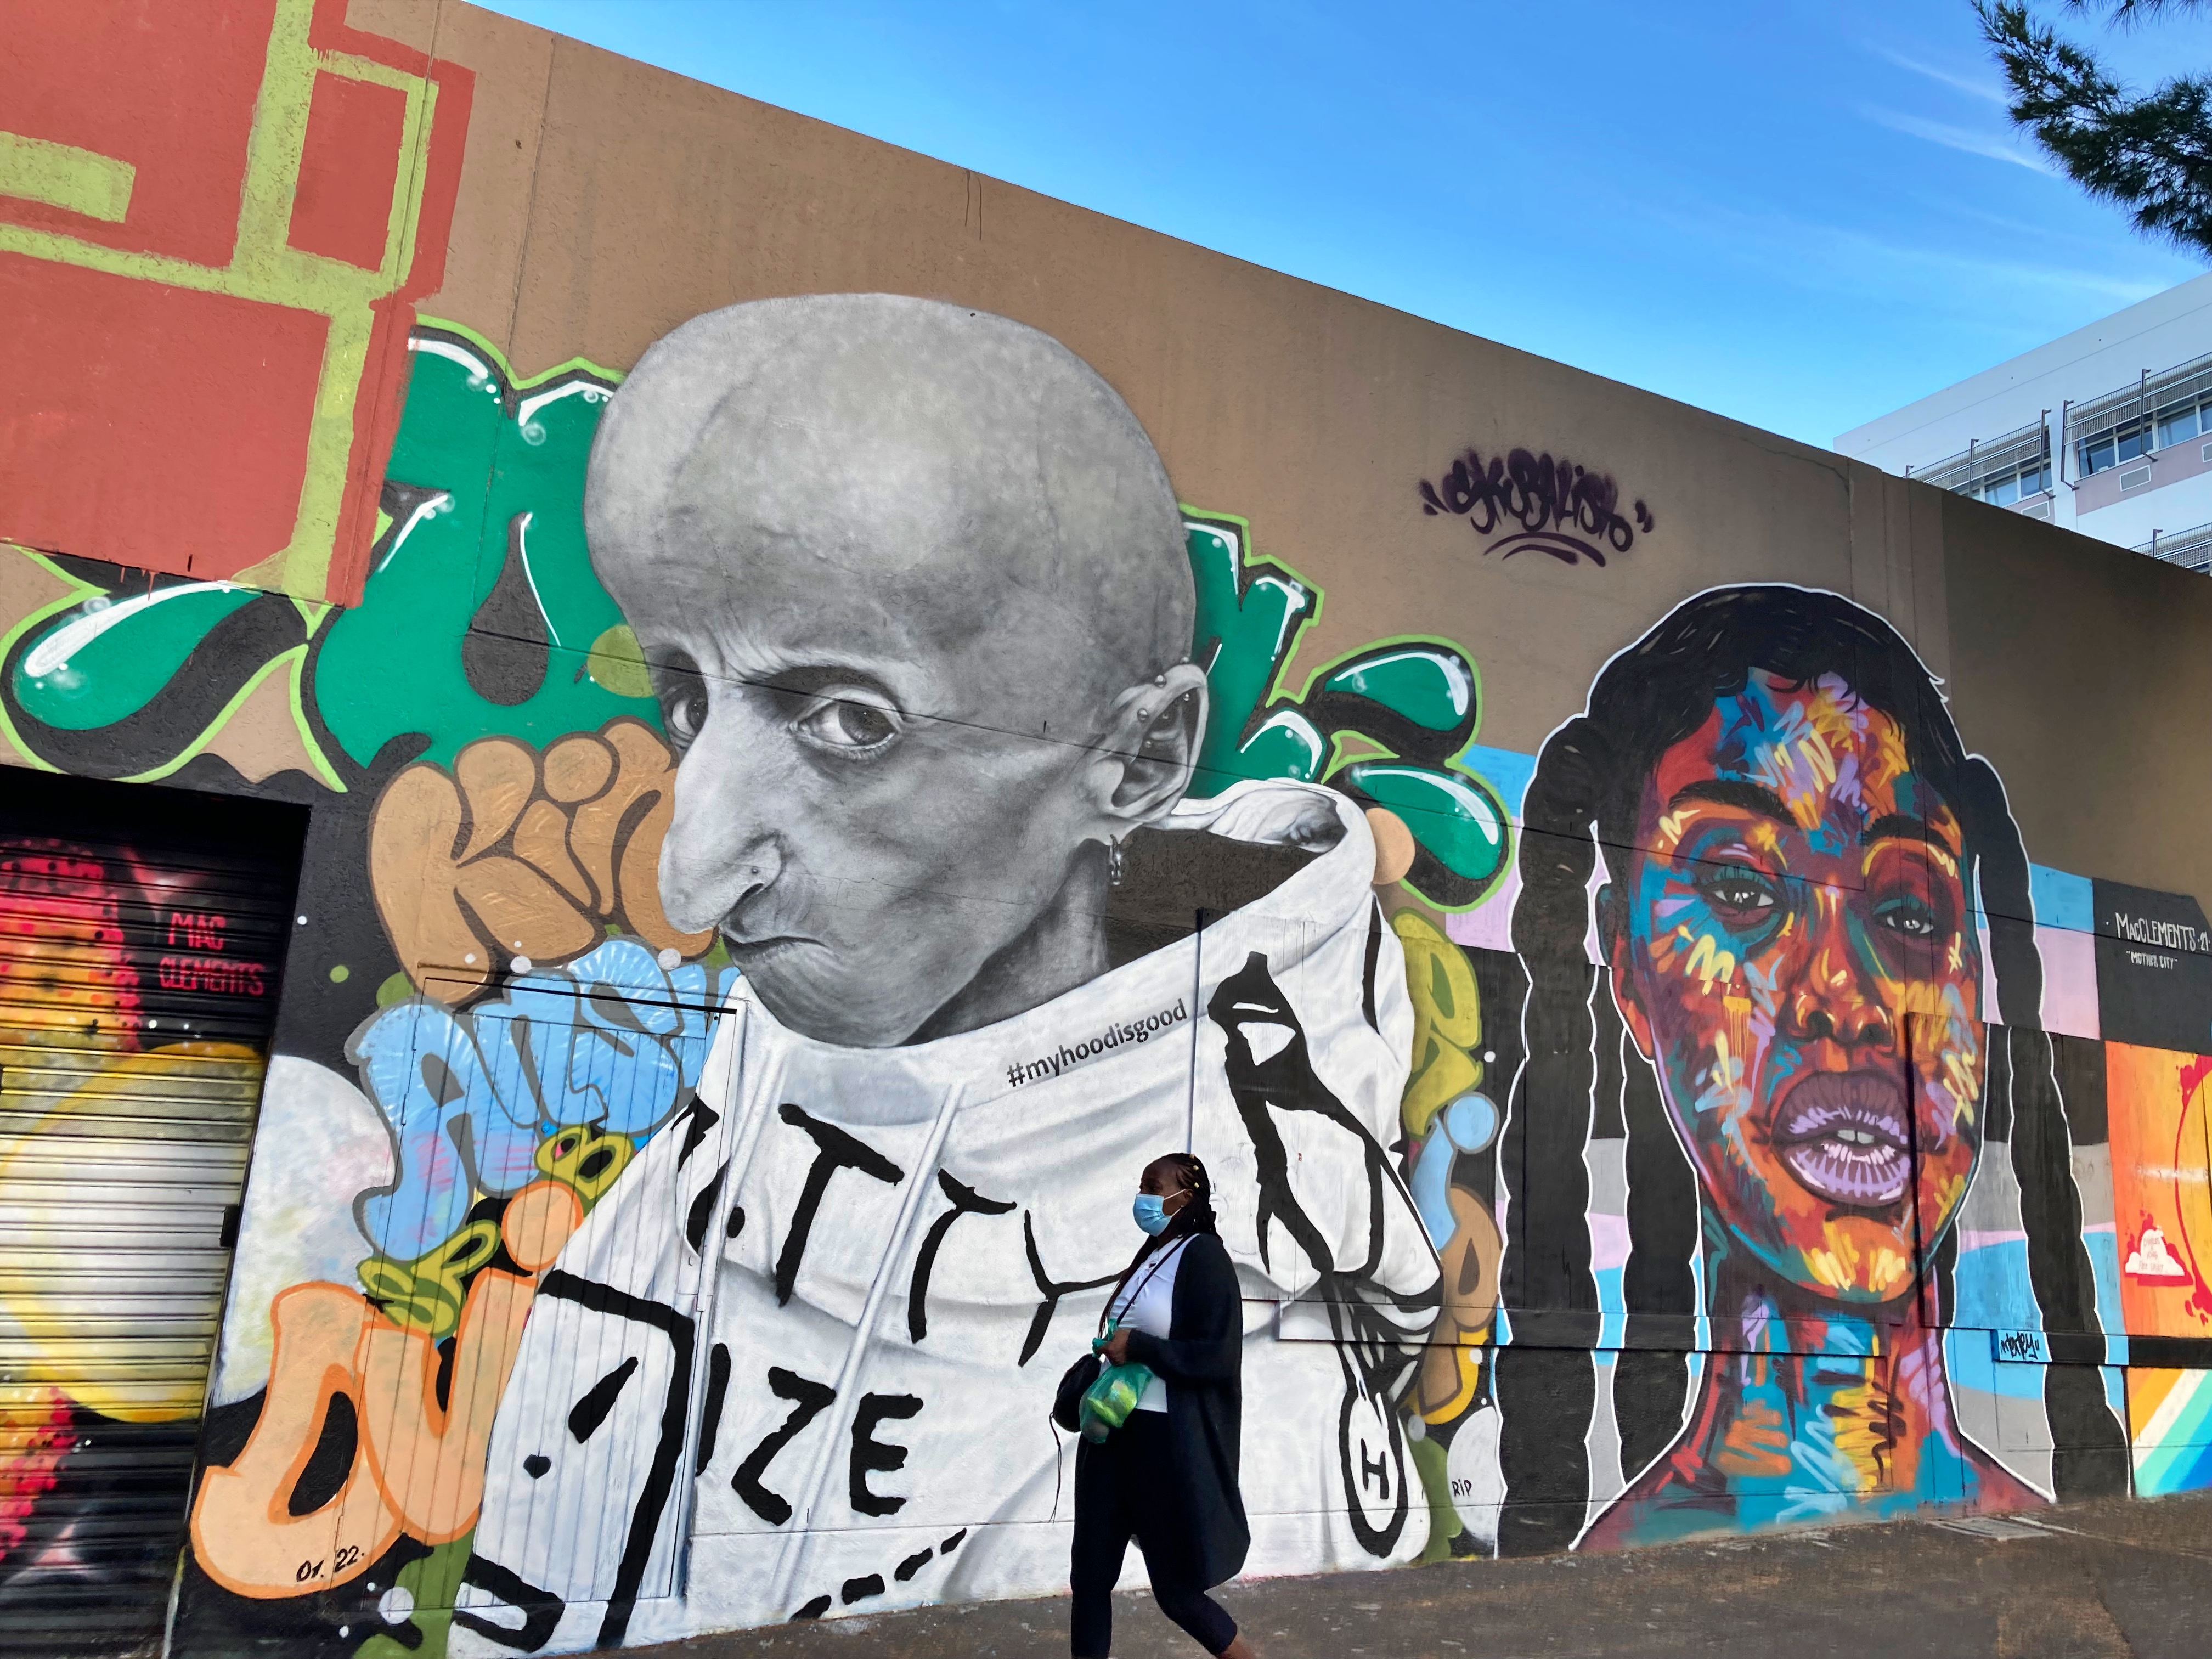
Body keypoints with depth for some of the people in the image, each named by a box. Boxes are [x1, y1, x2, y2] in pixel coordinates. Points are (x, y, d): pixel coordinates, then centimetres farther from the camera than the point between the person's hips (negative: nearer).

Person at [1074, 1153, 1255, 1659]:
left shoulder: (1204, 1257, -12)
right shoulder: (1150, 1255, 12)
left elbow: (1219, 1357, -19)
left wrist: (1136, 1347, -18)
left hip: (1171, 1441, -8)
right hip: (1116, 1431, 8)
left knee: (1177, 1589, 4)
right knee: (1090, 1576, 8)